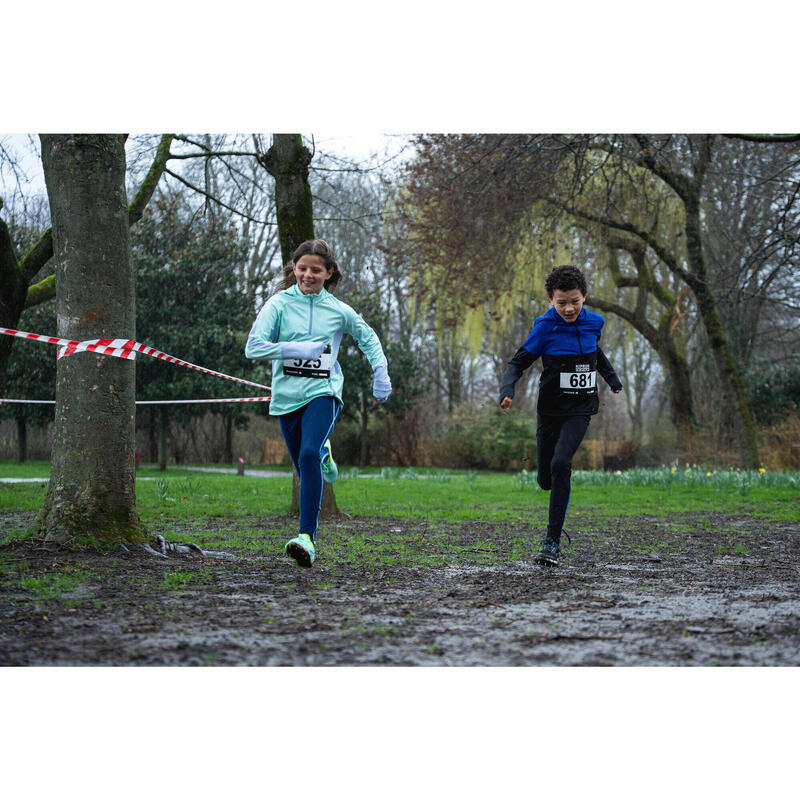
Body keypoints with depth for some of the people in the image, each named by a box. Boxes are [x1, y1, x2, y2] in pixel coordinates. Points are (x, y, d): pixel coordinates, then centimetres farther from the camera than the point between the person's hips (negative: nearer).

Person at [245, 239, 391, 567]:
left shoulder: (338, 310, 2)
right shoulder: (279, 304, -3)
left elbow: (368, 337, 21)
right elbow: (254, 347, -12)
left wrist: (381, 376, 13)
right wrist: (298, 349, -22)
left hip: (323, 392, -2)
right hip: (287, 396, 2)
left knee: (309, 455, -25)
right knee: (305, 466, 12)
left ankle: (307, 537, -27)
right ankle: (324, 454, 51)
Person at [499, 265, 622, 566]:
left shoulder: (593, 323, 0)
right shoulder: (545, 327, -11)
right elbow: (518, 362, -8)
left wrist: (612, 379, 27)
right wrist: (507, 391, -25)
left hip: (580, 408, 0)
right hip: (550, 408, 0)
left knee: (560, 464, -23)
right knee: (546, 480, 4)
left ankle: (552, 541, -20)